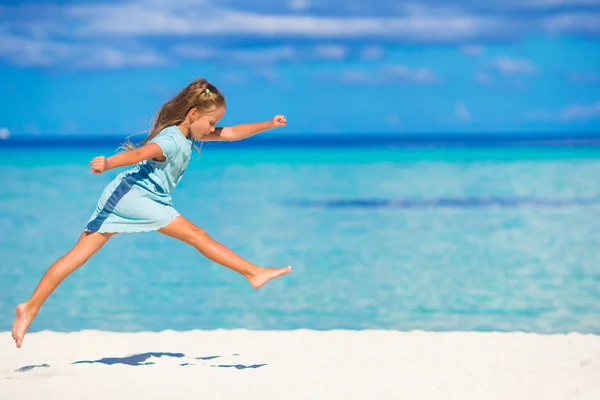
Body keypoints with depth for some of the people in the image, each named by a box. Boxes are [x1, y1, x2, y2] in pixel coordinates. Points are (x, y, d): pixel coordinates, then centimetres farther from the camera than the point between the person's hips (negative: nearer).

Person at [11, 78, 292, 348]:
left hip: (119, 197, 9)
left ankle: (31, 307, -2)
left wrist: (268, 125, 19)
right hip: (135, 196, -9)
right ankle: (253, 273, -4)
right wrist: (108, 164, -48)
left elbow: (231, 134, 20)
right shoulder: (172, 141, -15)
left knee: (79, 255, 2)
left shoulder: (187, 134, 15)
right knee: (196, 235, -7)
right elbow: (138, 154, -32)